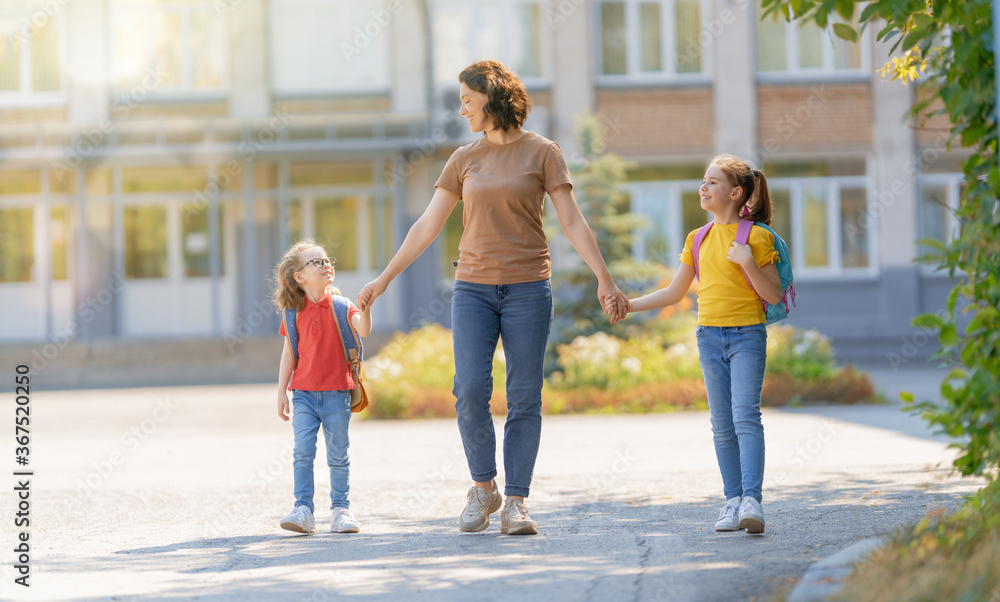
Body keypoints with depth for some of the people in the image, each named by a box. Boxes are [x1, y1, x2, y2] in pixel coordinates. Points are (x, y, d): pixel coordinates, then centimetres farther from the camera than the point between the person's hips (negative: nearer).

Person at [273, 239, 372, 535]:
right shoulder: (295, 312, 4)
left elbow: (363, 330, -14)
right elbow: (289, 354, 7)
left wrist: (365, 307, -32)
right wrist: (281, 392, 3)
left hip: (336, 393, 0)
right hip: (304, 393, 0)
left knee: (338, 454, 4)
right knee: (303, 451, -7)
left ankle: (341, 510, 11)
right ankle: (303, 509, -6)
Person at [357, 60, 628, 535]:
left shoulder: (542, 152, 2)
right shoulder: (464, 160, 10)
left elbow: (572, 221, -1)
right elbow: (427, 226, 12)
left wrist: (604, 279, -9)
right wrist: (384, 278, 10)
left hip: (527, 288, -2)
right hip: (474, 287, 2)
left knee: (524, 398, -3)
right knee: (470, 391, -11)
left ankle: (515, 503, 2)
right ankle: (483, 488, 6)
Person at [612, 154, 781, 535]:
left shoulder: (755, 237, -3)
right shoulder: (698, 239, 12)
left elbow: (774, 295, -4)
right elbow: (675, 293, 18)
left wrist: (749, 264, -17)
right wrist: (630, 305, 10)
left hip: (748, 335, -5)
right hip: (710, 335, 5)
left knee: (745, 416, -16)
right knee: (722, 425, 5)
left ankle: (752, 500, -22)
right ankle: (733, 501, 9)